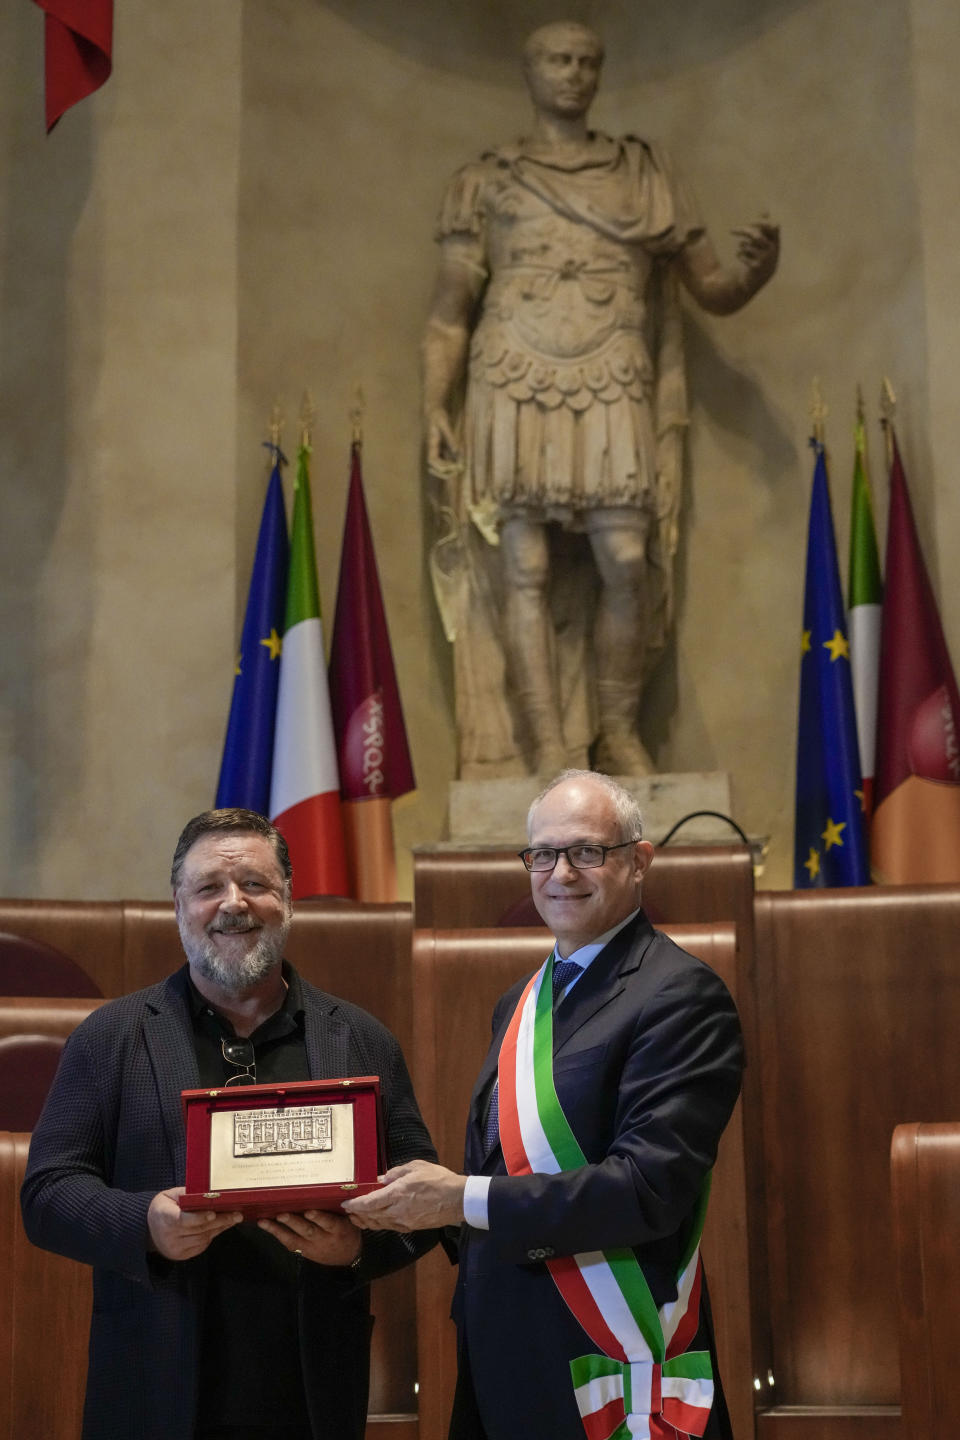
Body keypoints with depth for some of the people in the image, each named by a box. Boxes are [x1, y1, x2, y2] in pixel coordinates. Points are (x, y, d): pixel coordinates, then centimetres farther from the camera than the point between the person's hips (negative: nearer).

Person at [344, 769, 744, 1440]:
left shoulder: (682, 997, -13)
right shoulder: (519, 1005, 14)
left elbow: (651, 1187, -22)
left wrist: (464, 1200, -22)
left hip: (612, 1370, -7)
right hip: (503, 1357, 7)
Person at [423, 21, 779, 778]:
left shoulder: (644, 171, 17)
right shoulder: (484, 180, 14)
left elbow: (712, 288, 14)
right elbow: (450, 307, 10)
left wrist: (756, 268, -9)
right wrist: (435, 406, -3)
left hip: (613, 396, 1)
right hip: (513, 392, 0)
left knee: (628, 565, -12)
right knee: (525, 570, -7)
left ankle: (619, 732, 2)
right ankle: (552, 749, -4)